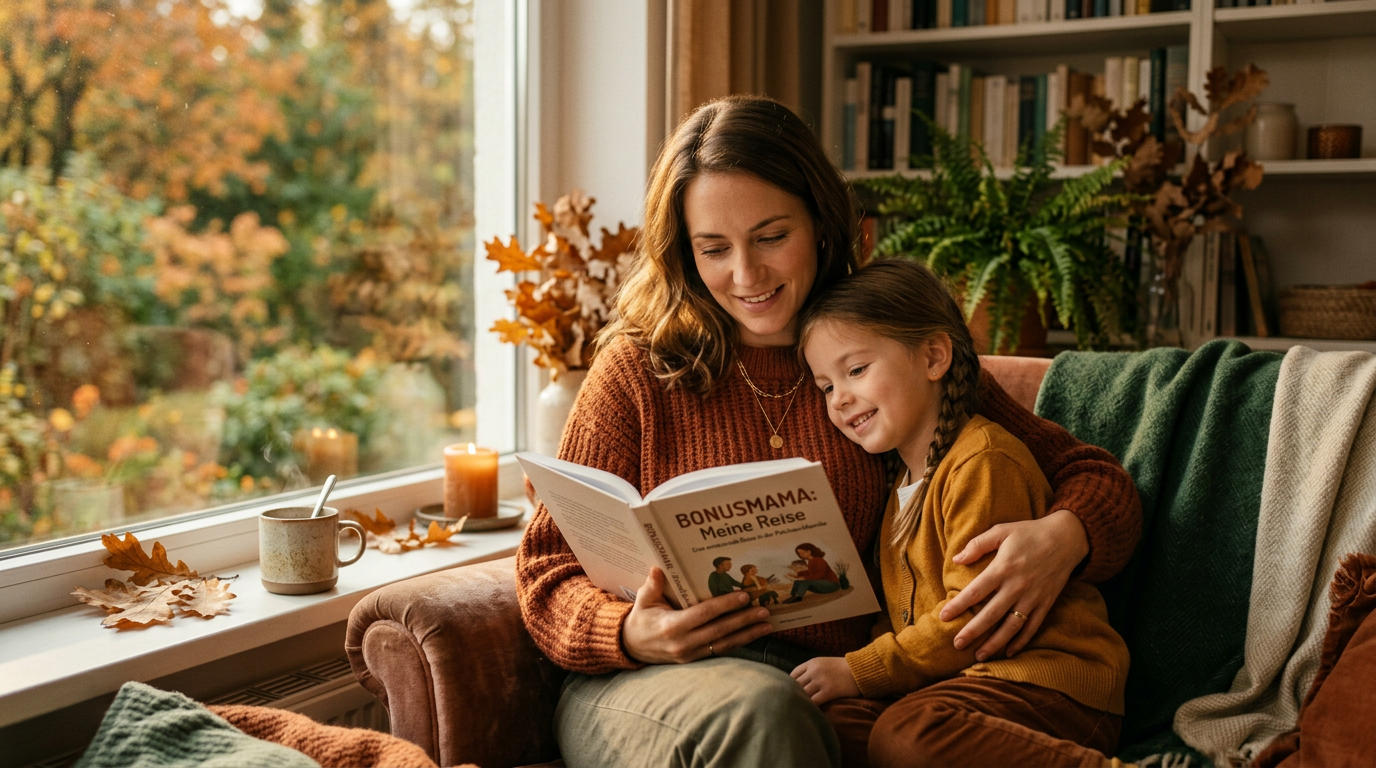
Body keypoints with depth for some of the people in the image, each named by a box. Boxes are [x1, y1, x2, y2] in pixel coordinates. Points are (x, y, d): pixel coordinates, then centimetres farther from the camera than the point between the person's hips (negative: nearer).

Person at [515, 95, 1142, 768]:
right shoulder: (640, 367, 3)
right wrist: (632, 633, -19)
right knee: (758, 708, -36)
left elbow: (1097, 479, 8)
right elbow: (549, 571, 4)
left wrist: (1062, 537, -16)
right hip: (642, 687, -1)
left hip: (827, 691, 2)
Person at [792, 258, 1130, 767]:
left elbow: (977, 618, -15)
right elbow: (903, 613, 20)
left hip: (1053, 681, -8)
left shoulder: (982, 462, -9)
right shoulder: (903, 483, 22)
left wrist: (858, 672, -12)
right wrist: (850, 668, 1)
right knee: (836, 724, -18)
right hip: (955, 678, 8)